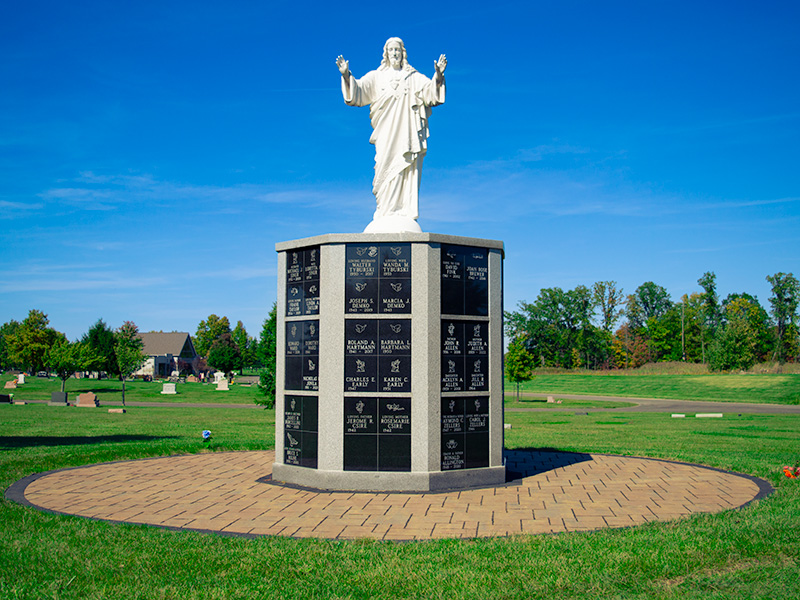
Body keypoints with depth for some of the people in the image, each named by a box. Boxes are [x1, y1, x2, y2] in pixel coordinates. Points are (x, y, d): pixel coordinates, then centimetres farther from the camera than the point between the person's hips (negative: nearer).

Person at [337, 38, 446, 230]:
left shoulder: (414, 77, 15)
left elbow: (430, 91, 1)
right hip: (386, 133, 0)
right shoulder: (377, 77, 15)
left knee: (407, 171, -7)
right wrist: (347, 75, -15)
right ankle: (385, 215, -9)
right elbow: (358, 89, 3)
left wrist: (438, 76, -17)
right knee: (386, 170, -8)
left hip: (407, 132, 0)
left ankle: (406, 215, -10)